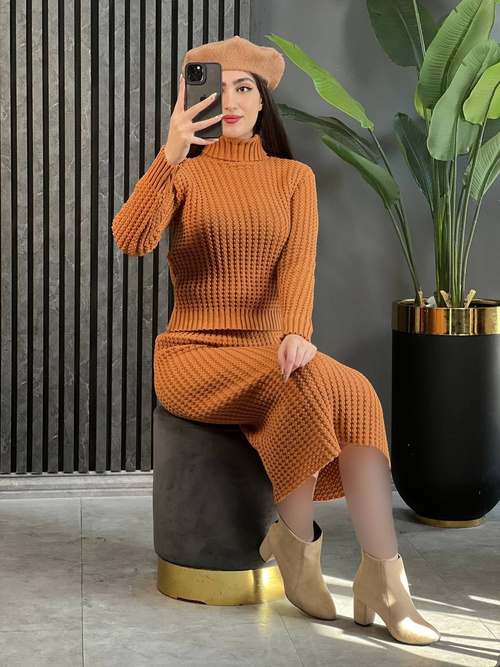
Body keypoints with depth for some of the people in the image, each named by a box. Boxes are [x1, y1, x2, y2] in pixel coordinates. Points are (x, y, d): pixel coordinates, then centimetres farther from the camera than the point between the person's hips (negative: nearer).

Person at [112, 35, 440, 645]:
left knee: (355, 393, -29)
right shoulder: (182, 175, 4)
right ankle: (296, 541, -14)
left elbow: (299, 261, -7)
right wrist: (170, 155, -29)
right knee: (309, 385, -32)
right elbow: (130, 240, -17)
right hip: (194, 358, -2)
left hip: (271, 353, 3)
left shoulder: (294, 177, 11)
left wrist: (297, 331, -27)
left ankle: (381, 576, -32)